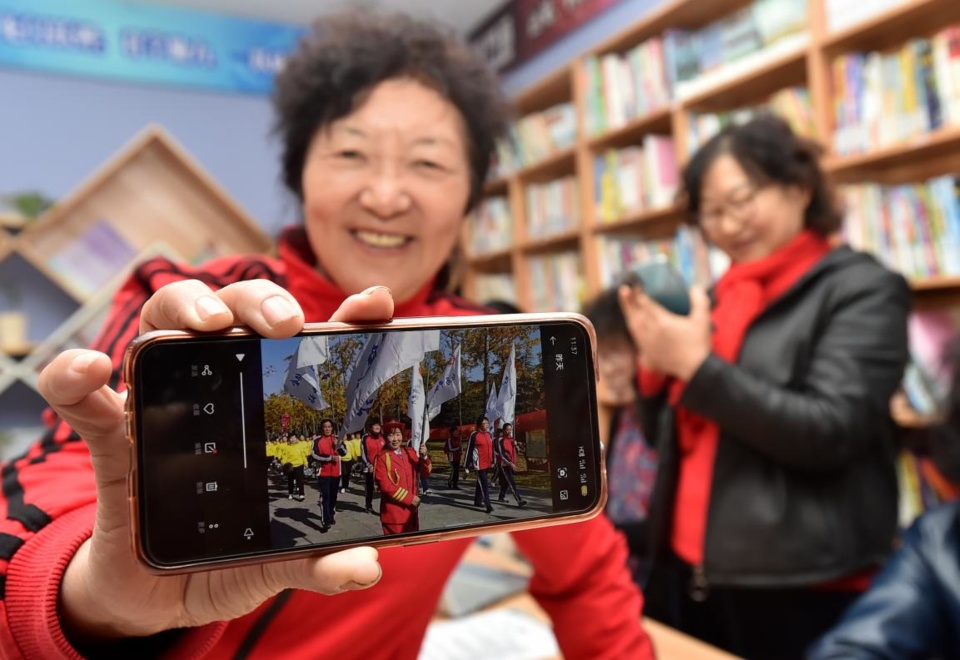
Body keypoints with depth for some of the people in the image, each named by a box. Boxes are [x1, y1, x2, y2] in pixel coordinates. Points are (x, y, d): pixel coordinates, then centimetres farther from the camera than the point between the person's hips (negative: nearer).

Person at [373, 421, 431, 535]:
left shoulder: (410, 452, 6)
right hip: (393, 512, -6)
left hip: (411, 509, 6)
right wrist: (409, 498, -17)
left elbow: (425, 472, 7)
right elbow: (385, 485, -17)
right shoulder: (381, 458, -11)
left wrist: (423, 456, -13)